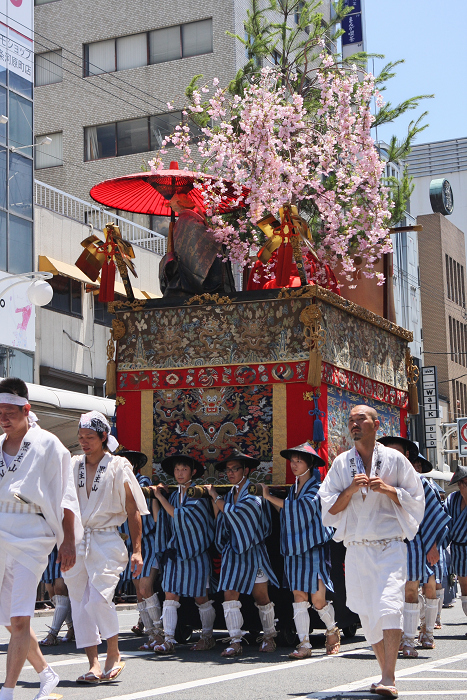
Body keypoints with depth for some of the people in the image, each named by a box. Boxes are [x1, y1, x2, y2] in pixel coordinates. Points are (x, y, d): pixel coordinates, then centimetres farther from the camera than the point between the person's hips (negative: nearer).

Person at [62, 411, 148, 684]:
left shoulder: (118, 467, 0)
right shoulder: (72, 466, 10)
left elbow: (133, 510, 2)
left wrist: (137, 550, -3)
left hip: (106, 541, -4)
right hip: (76, 540, 4)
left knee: (99, 599, -16)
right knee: (80, 603, 1)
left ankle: (114, 654, 4)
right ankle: (94, 664, 8)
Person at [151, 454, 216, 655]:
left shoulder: (198, 495, -5)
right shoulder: (173, 496, 13)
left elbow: (180, 516, -16)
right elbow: (158, 520, 8)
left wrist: (161, 497, -10)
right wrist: (155, 498, 3)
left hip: (195, 553, -5)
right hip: (175, 551, 5)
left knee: (201, 598, 4)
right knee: (170, 595, -6)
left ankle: (208, 636, 18)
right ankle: (168, 640, -6)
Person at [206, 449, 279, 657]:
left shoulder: (254, 493, -8)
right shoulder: (229, 494, 12)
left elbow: (233, 511, -19)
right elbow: (219, 520, 15)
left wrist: (215, 496, -8)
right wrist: (214, 500, 6)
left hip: (253, 550, -5)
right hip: (233, 551, 5)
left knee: (261, 597, 4)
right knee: (230, 596, -7)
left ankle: (269, 637, 20)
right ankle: (235, 642, -6)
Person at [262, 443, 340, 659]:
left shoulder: (317, 487, -7)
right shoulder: (293, 488, 14)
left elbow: (299, 507, -19)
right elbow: (286, 513, 13)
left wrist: (269, 497, -14)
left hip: (314, 548, -6)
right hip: (295, 549, 6)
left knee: (318, 601, -3)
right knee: (298, 596, -2)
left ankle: (332, 631, 25)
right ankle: (304, 644, -1)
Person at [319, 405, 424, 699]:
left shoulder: (394, 459, 4)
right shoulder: (341, 464, 9)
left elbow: (416, 498, 6)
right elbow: (329, 507, 7)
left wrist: (389, 489, -11)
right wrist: (351, 489, -10)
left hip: (390, 546, -3)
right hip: (356, 550, 3)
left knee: (388, 606, -17)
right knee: (367, 613, 6)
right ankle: (386, 673, 18)